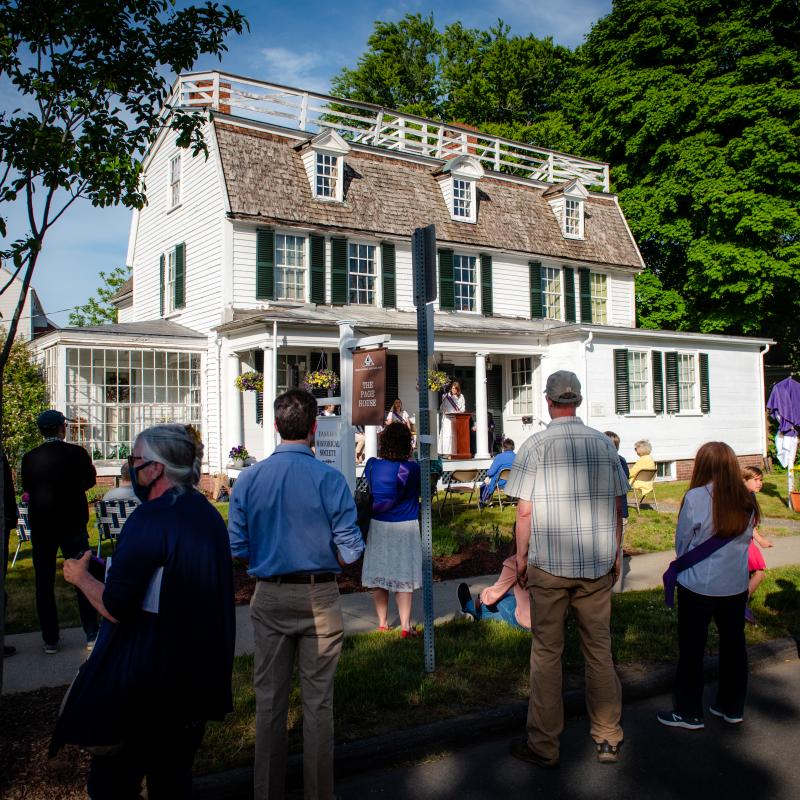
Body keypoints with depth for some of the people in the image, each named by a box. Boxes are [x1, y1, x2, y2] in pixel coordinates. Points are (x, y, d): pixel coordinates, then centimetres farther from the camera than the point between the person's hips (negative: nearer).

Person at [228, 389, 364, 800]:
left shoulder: (248, 479, -6)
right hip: (319, 597, -2)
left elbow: (236, 546, -3)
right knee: (317, 700, 10)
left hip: (269, 597, 2)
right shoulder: (330, 479, -13)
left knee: (269, 699, 15)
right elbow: (350, 550, -12)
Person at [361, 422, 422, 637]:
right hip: (405, 527, -3)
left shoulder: (372, 465, -5)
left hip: (377, 525, 3)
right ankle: (405, 626, 6)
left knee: (377, 574, 13)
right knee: (403, 577, 3)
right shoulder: (412, 469, -14)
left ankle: (382, 623, 22)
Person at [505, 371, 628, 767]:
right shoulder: (604, 444, 3)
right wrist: (614, 554, 18)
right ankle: (608, 739, 22)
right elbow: (616, 506, 7)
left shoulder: (536, 445, -7)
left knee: (546, 653, 6)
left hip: (549, 564, -3)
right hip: (598, 564, 3)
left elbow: (524, 510, -8)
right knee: (599, 649, 13)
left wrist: (521, 557, 5)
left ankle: (543, 746, 15)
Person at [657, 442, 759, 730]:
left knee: (691, 649, 8)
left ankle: (689, 713, 18)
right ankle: (732, 707, 30)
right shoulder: (748, 501, -4)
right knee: (733, 644, 17)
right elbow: (746, 539, 7)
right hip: (736, 585, 5)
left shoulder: (695, 498, -18)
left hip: (698, 585, -5)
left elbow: (682, 542, -7)